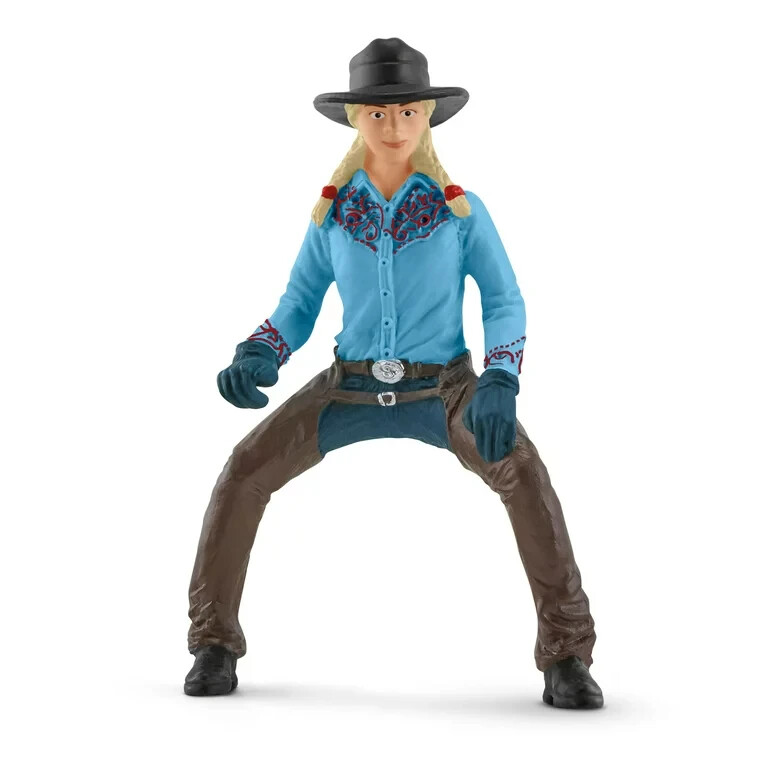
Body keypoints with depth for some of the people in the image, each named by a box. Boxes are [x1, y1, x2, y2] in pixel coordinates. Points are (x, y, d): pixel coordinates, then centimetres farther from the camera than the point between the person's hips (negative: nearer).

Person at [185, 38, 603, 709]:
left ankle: (567, 655, -21)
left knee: (524, 475, -32)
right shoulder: (332, 213, 1)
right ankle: (215, 644, -4)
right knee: (244, 472, -20)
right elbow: (300, 306, 4)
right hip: (352, 387, 2)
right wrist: (256, 360, -18)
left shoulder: (461, 208, -4)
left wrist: (500, 383, -27)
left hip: (443, 389, -2)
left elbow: (505, 302, -8)